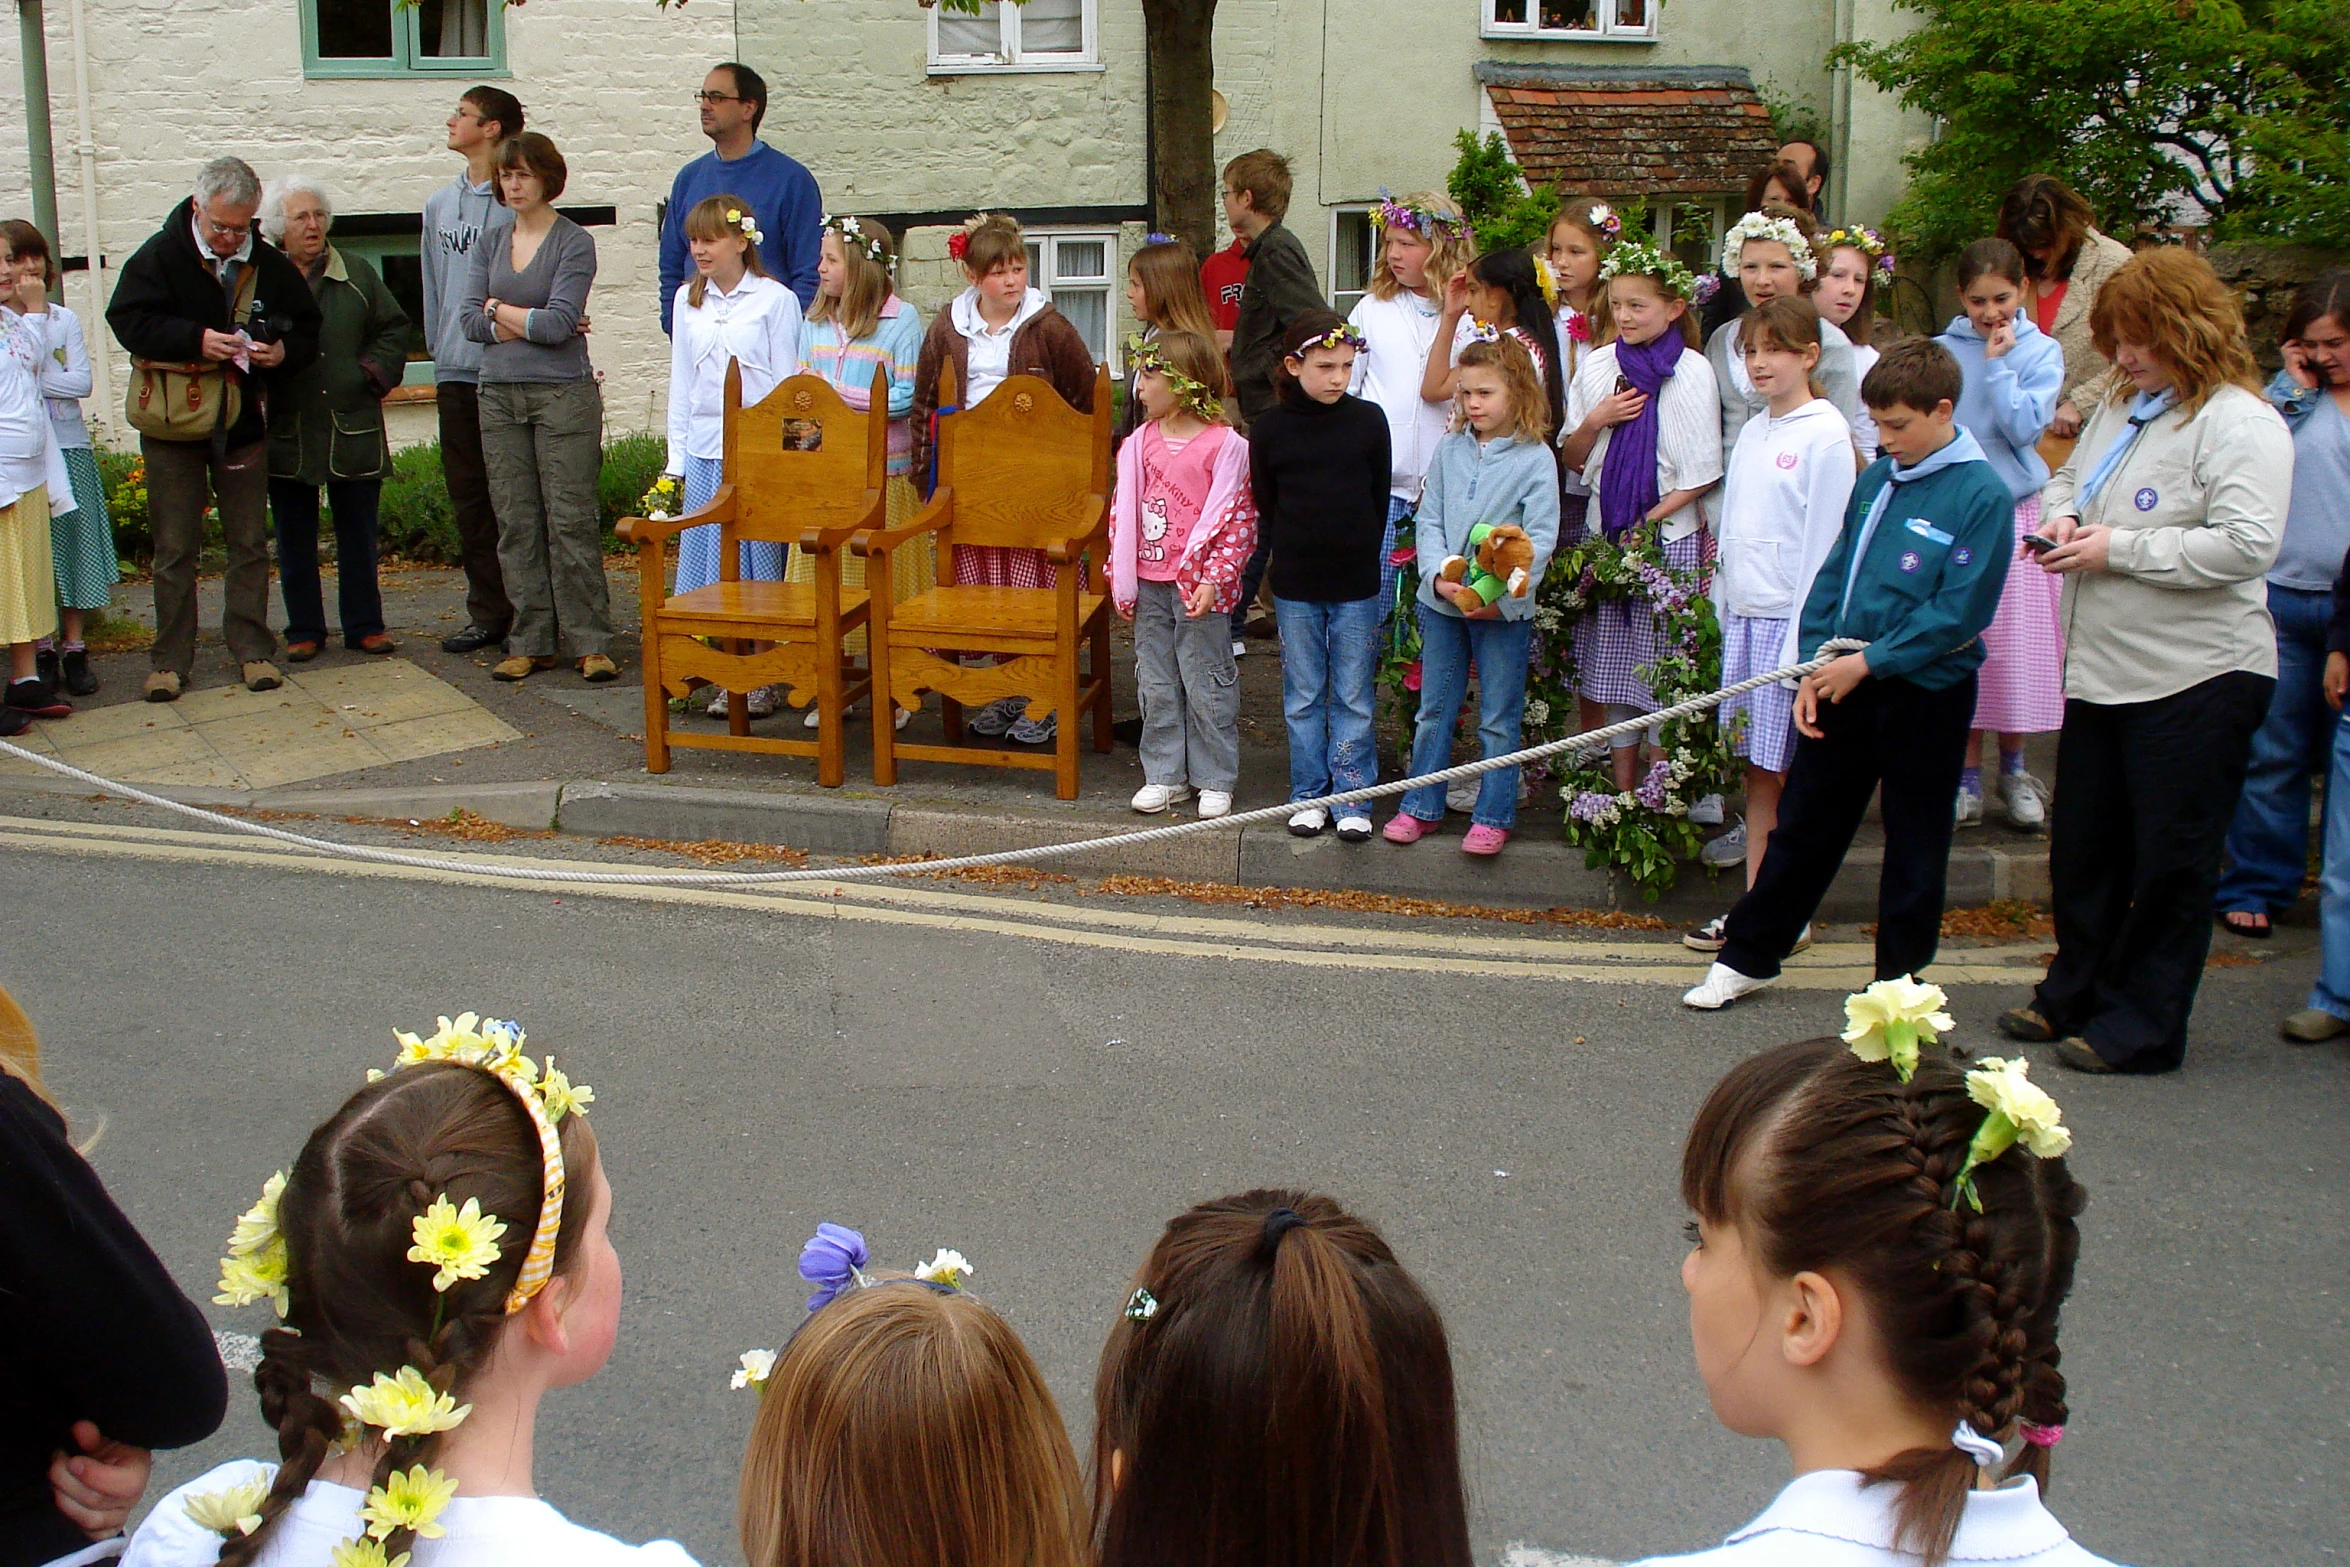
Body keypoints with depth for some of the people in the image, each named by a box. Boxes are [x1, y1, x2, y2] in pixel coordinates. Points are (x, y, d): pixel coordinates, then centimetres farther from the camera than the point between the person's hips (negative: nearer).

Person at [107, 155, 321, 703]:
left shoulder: (269, 265, 2)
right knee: (175, 549, 3)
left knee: (249, 543, 7)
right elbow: (127, 319, -14)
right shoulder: (160, 256, -6)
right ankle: (171, 660, 9)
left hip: (242, 425, 2)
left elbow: (306, 330, 10)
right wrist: (196, 340, -26)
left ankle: (252, 648, 15)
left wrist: (283, 351, -13)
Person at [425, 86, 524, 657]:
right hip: (456, 374, 7)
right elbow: (434, 288, 20)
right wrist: (438, 352, 15)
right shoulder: (439, 204, 15)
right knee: (469, 500, 9)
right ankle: (487, 613, 17)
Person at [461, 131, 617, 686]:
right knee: (516, 524, 5)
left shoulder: (575, 243, -3)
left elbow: (560, 322, -14)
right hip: (500, 395, 5)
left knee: (571, 520, -6)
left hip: (563, 394, -5)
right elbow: (470, 319, 4)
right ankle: (531, 642, 11)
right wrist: (531, 324, -7)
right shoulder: (492, 239, 13)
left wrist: (499, 310, -1)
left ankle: (590, 642, -1)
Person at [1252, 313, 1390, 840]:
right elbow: (1265, 507, 6)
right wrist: (1297, 550, 2)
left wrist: (1360, 555, 3)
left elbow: (1380, 499, 4)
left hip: (1357, 585, 0)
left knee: (1354, 697, 6)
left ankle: (1352, 798, 14)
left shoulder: (1369, 420, -2)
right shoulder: (1271, 429, -2)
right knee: (1303, 697, 9)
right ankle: (1308, 796, 19)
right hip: (1295, 585, 0)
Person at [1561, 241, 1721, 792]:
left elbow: (1703, 474, -6)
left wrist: (1647, 523, -12)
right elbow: (1571, 459, 11)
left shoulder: (1692, 372, -6)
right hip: (1606, 534, 4)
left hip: (1669, 536, -4)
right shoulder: (1597, 366, 7)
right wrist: (1594, 421, -8)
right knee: (1608, 669, 5)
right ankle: (1618, 790, 14)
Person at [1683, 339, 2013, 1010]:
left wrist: (1866, 662, -17)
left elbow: (1958, 613, -17)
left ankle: (1899, 978, 22)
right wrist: (1815, 665, 0)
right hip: (1844, 680, 6)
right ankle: (1748, 955, 22)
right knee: (1802, 821, 12)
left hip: (1925, 691, -5)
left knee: (1915, 841, 9)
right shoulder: (1876, 478, 6)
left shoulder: (1982, 495, -13)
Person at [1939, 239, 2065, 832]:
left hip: (2016, 515, -1)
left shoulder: (2041, 352, 1)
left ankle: (2013, 767, 19)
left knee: (2017, 645, 1)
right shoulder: (1940, 352, 4)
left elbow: (2026, 427, -12)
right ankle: (1967, 776, 13)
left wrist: (1997, 364, -11)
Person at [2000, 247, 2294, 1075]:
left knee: (2170, 862, 2)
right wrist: (2060, 515, 4)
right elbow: (2069, 478, 28)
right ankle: (2074, 997, 32)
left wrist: (2119, 549, -20)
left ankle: (2143, 1028, 12)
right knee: (2082, 847, 17)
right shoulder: (2119, 409, 12)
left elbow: (2247, 544, -24)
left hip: (2197, 679, -8)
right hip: (2103, 669, 9)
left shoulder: (2238, 423, -14)